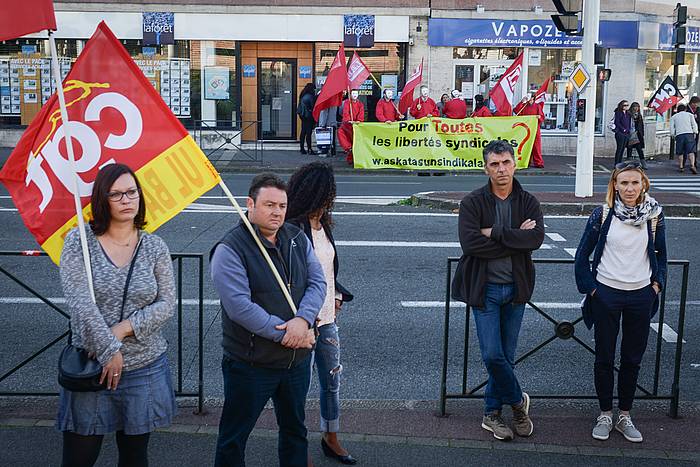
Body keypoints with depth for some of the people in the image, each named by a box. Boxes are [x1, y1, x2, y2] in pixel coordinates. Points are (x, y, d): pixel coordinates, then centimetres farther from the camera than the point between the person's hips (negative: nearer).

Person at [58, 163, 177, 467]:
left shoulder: (155, 248, 2)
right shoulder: (78, 242, -4)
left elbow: (167, 305, -2)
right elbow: (80, 301, -13)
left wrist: (121, 329, -14)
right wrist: (109, 350, -18)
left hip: (145, 368, 2)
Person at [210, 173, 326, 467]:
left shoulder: (298, 239, 5)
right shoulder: (230, 249, -15)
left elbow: (317, 282, -2)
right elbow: (239, 306, -23)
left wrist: (303, 319, -21)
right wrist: (286, 334, -21)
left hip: (298, 360, 6)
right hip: (250, 364, -6)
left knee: (295, 430, 22)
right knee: (234, 437, 8)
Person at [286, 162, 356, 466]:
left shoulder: (323, 225, 9)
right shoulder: (294, 229, -18)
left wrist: (337, 296, 8)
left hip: (327, 317, 8)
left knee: (332, 380, 18)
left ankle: (331, 440, 36)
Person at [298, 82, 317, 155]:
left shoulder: (302, 96, 10)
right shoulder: (310, 96, -15)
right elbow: (313, 107, -12)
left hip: (303, 116, 8)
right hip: (308, 116, -8)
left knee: (303, 131, 12)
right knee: (308, 132, -7)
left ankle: (302, 148, 16)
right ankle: (309, 149, -6)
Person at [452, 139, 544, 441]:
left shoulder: (528, 202, 2)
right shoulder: (472, 202, -6)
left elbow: (537, 238, -16)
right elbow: (469, 243, -21)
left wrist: (495, 233, -19)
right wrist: (516, 240, -16)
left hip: (516, 288, 3)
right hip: (485, 288, -3)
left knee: (506, 356, 10)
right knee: (492, 355, -7)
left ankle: (492, 414, 25)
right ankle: (518, 400, 18)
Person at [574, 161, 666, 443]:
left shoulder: (654, 214, -2)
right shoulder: (603, 214, -8)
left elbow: (660, 252, 12)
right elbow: (583, 253, 0)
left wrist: (657, 282, 5)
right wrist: (589, 287, -3)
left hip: (641, 296, 2)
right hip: (607, 294, -2)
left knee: (633, 359, 11)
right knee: (604, 358, 8)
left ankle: (625, 416, 24)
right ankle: (605, 415, 22)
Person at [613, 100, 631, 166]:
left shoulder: (628, 114, 17)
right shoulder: (618, 113, -4)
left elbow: (629, 123, 20)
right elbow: (617, 123, -11)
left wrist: (628, 130, 7)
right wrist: (623, 129, -13)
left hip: (626, 134, 7)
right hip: (620, 133, -7)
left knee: (623, 149, 6)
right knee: (619, 149, -8)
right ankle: (616, 164, -7)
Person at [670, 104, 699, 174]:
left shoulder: (674, 116, 18)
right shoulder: (689, 114, 16)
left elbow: (672, 127, 9)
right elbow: (694, 124, 8)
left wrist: (673, 135, 10)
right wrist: (695, 132, 8)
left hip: (679, 134, 1)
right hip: (689, 134, -1)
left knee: (680, 152, 9)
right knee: (691, 151, -7)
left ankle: (681, 167, 6)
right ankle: (692, 165, -24)